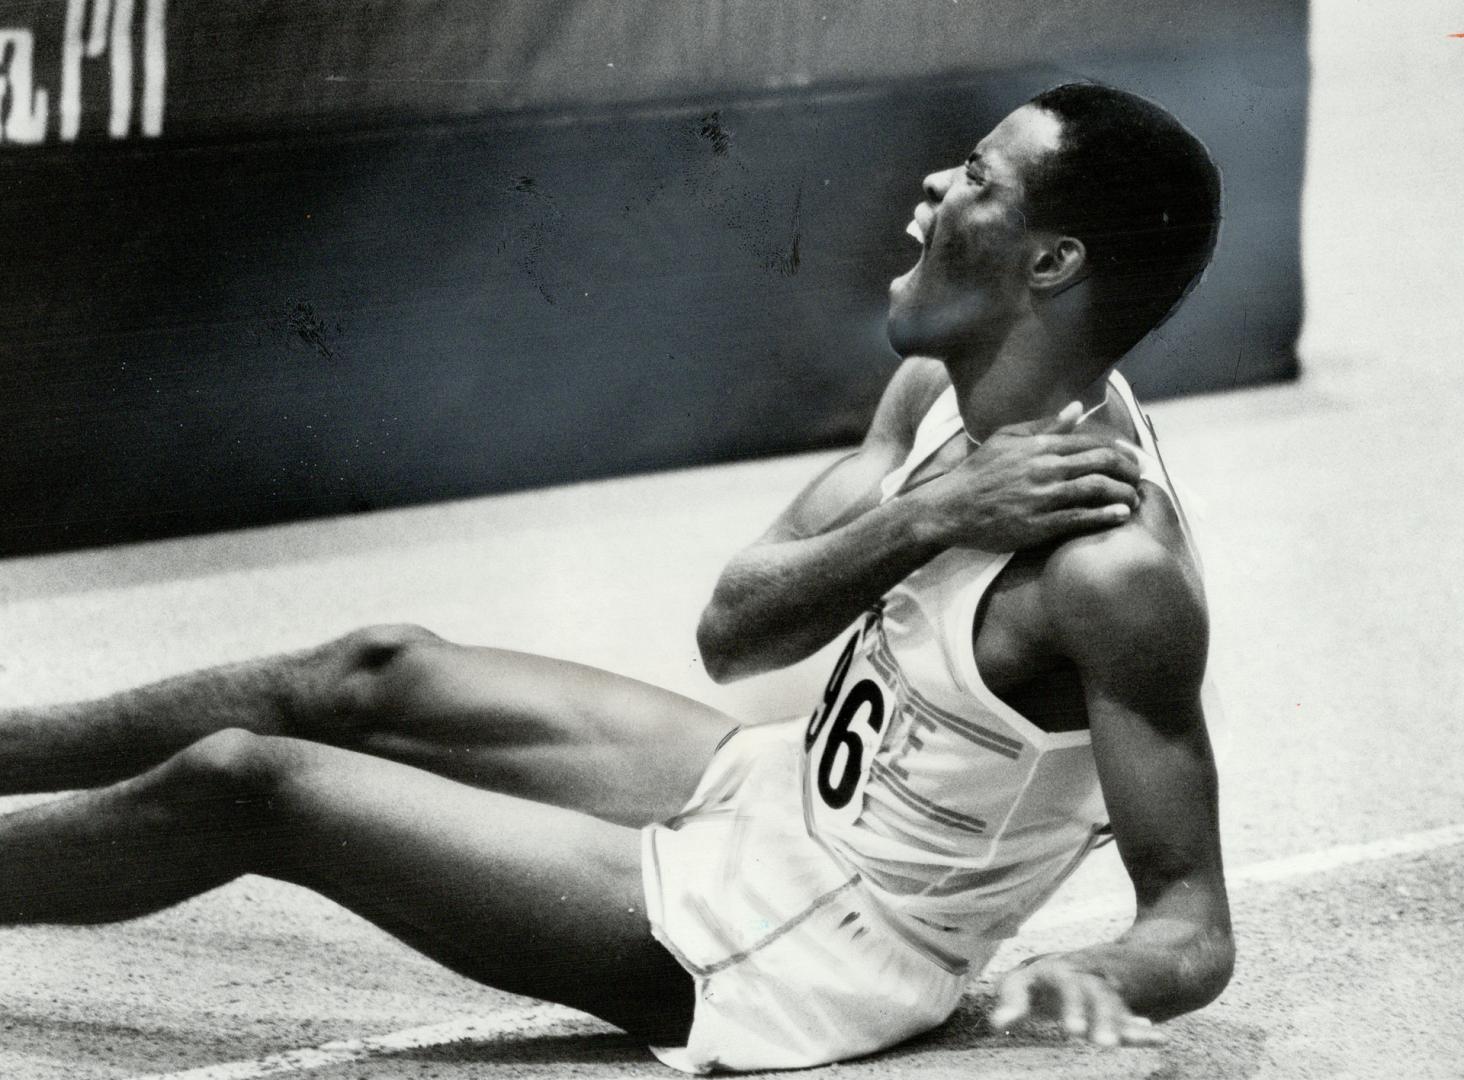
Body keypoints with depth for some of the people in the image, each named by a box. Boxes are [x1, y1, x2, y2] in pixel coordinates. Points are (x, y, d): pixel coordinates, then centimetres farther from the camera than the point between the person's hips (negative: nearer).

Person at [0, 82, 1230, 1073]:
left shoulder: (1112, 566, -29)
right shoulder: (940, 393, -3)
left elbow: (1195, 927, -26)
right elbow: (731, 630, -6)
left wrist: (1103, 980, -49)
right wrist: (927, 515, -22)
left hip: (791, 956, -8)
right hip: (788, 792, 8)